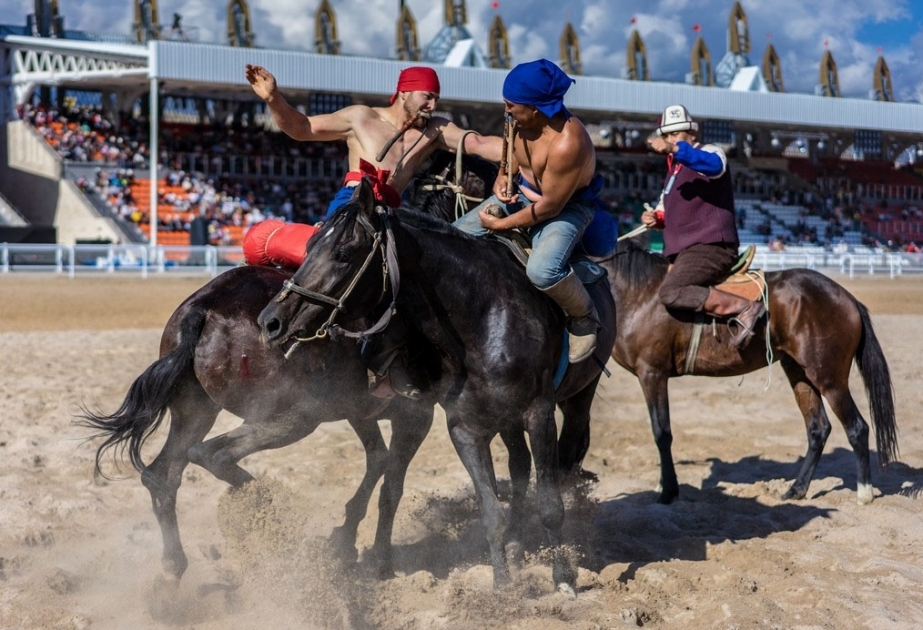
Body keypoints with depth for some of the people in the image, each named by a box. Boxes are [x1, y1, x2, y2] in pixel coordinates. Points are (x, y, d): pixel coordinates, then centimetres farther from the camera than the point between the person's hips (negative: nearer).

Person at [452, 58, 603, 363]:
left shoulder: (567, 143, -34)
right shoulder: (521, 121, -10)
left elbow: (549, 207, -27)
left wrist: (500, 225, -18)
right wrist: (503, 178, -9)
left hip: (566, 206, -8)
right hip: (522, 194, 8)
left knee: (542, 270, -35)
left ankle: (584, 318, -6)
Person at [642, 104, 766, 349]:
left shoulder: (709, 153, -3)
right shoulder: (673, 172, 24)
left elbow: (713, 165, -30)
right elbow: (670, 214, 34)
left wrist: (675, 148, -43)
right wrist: (655, 218, 10)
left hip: (710, 246, -10)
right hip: (684, 252, 10)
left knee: (671, 293, -31)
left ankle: (744, 307, -28)